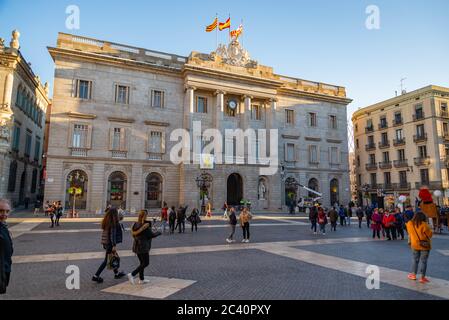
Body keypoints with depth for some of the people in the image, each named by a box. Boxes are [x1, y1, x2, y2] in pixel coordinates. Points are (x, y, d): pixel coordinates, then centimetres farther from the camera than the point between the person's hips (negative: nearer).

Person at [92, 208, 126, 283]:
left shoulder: (106, 222, 7)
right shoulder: (113, 223, -18)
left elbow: (106, 232, 13)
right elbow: (112, 234, -21)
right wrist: (114, 245, -20)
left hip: (105, 242, 9)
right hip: (110, 243, -9)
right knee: (107, 260, 2)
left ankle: (116, 273, 32)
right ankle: (96, 276, 7)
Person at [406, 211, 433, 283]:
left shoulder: (409, 224, -5)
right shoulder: (423, 225, -20)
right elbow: (430, 234, -9)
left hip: (414, 245, 4)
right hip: (425, 245, -3)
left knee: (415, 260, 17)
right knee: (424, 261, 6)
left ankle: (413, 274, 22)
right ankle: (422, 277, 10)